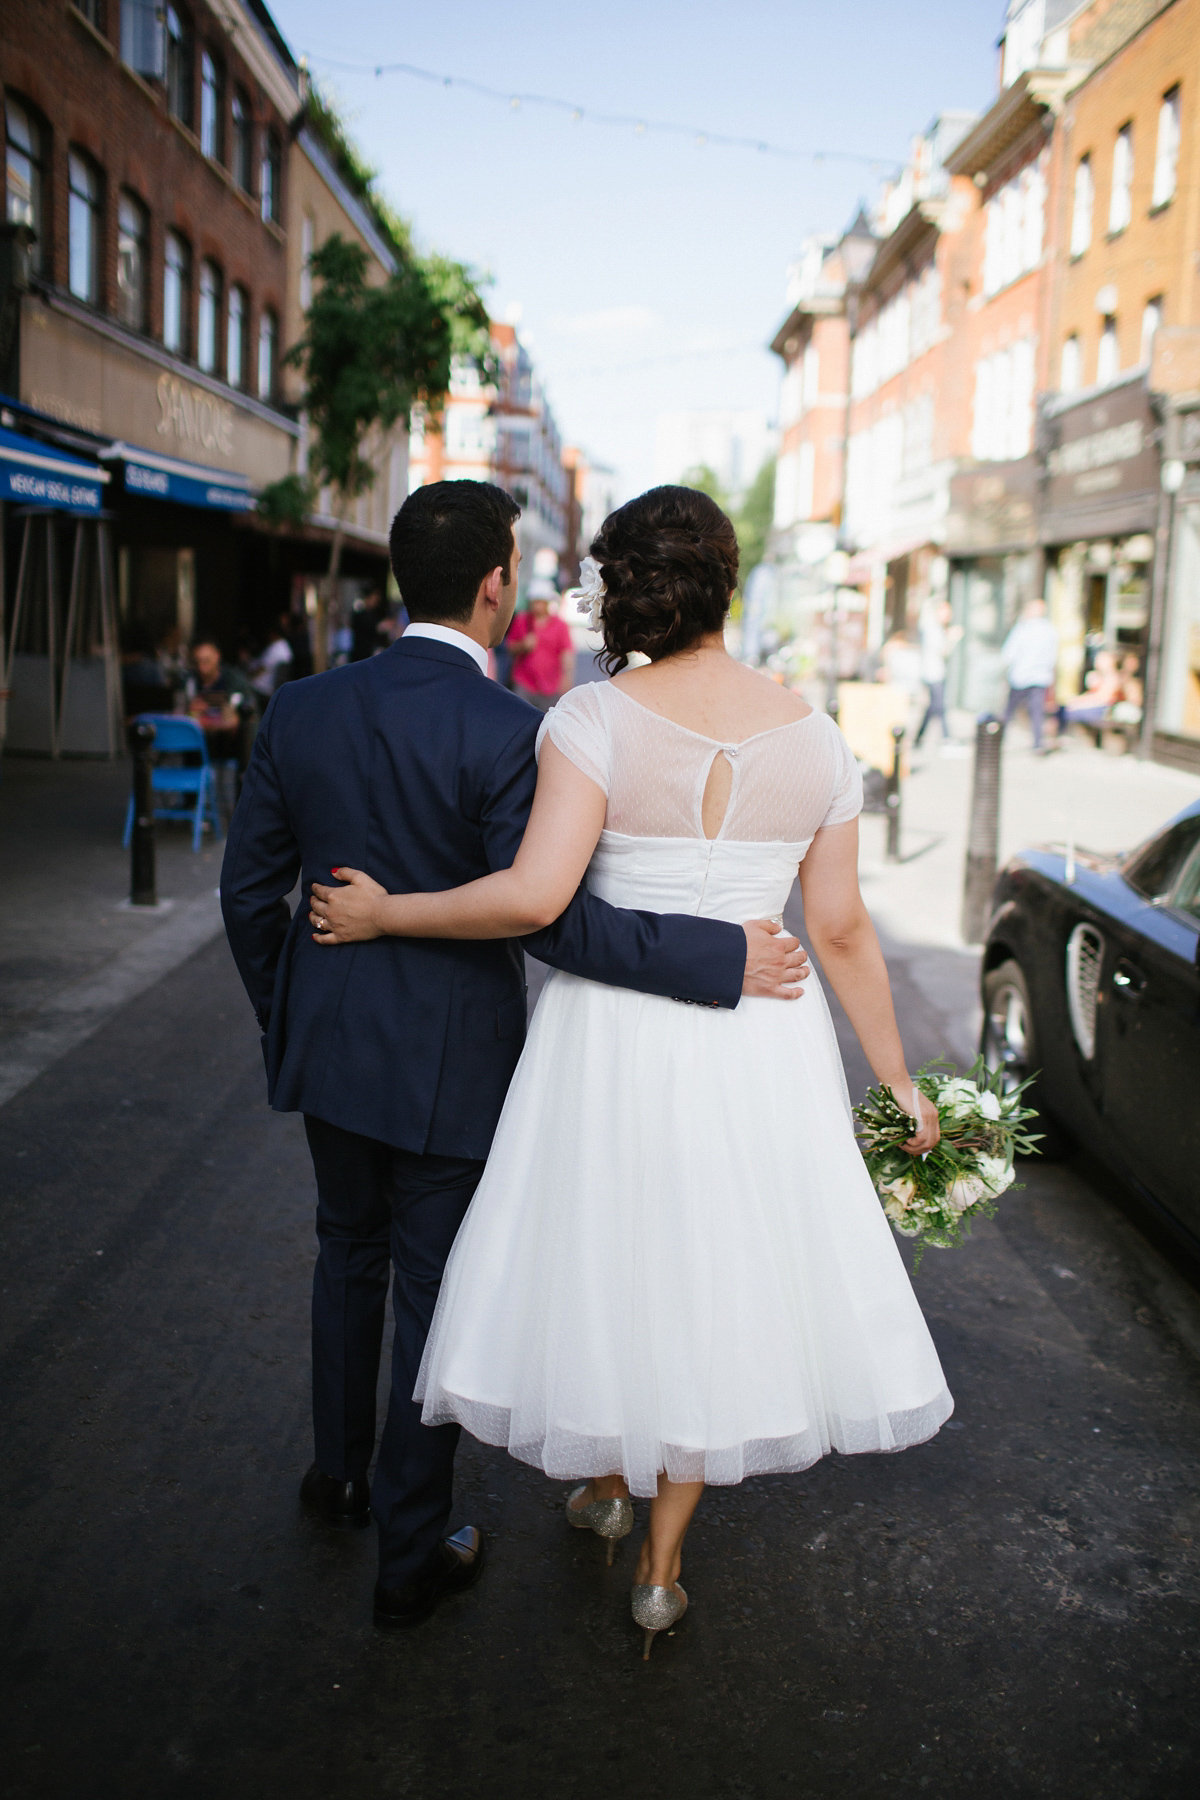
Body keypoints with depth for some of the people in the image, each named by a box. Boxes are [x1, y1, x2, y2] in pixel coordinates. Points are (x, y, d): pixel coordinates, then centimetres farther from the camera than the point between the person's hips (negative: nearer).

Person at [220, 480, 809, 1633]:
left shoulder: (301, 709, -4)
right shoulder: (507, 731, -21)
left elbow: (248, 890, 2)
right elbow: (549, 916, -25)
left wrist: (284, 1017, 17)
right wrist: (722, 958, -19)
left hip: (329, 1046, 5)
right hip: (448, 1064, -5)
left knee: (349, 1251, 27)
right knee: (434, 1298, 11)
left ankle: (338, 1471, 45)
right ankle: (411, 1555, 27)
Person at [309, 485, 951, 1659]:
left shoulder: (597, 717, -14)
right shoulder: (812, 738, -4)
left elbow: (534, 896, -24)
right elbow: (841, 929, -1)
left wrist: (382, 914, -10)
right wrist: (898, 1080, 10)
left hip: (614, 1034, -2)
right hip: (759, 1048, 2)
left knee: (606, 1252, 21)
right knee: (714, 1273, 17)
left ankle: (608, 1481, 46)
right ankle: (661, 1567, 30)